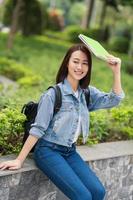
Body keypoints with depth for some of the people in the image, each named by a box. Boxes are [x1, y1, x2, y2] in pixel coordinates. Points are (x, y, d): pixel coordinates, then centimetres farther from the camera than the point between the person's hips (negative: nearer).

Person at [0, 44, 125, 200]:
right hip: (48, 151, -6)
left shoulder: (87, 92, 4)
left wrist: (116, 72, -14)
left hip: (70, 152, 6)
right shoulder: (53, 94, -14)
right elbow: (37, 129, -13)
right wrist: (19, 160, -16)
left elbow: (113, 100, -3)